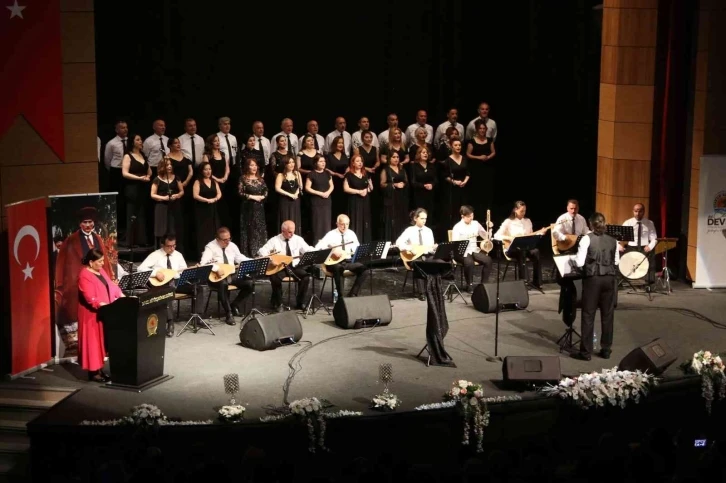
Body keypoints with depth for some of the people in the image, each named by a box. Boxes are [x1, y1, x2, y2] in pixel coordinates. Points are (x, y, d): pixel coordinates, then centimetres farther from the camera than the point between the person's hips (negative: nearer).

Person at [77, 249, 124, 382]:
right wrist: (104, 306, -34)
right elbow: (90, 299, -26)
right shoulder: (85, 276, -21)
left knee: (100, 341, 13)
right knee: (93, 342, -3)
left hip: (102, 313, 9)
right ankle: (93, 372, 2)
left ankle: (99, 369, 20)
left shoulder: (100, 270, 8)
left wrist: (120, 295, 2)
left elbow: (111, 285, 14)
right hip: (91, 314, -9)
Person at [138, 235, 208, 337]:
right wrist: (156, 273, -25)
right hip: (162, 283, -5)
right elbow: (141, 268, -12)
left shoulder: (178, 255, 11)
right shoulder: (155, 255, -4)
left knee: (201, 286, -16)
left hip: (177, 281, 5)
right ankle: (170, 322, -40)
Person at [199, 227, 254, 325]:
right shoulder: (211, 247, -11)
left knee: (250, 284, -14)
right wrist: (216, 268, -35)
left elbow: (240, 258, 15)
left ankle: (234, 306, 8)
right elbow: (203, 263, -22)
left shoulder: (232, 246, 8)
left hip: (231, 275, 6)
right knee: (223, 284, -41)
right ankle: (228, 314, -29)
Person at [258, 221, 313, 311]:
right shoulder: (274, 240, -2)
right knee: (275, 278, -34)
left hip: (294, 267, 2)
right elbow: (262, 251, -7)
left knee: (305, 276, -26)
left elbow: (308, 250, 3)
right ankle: (278, 304, -10)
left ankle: (300, 303, -8)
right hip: (279, 267, -2)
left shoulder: (298, 239, 6)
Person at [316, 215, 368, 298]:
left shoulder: (351, 234, 10)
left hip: (348, 261, 4)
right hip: (334, 261, -4)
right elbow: (318, 248, -13)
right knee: (338, 268, -39)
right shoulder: (331, 234, -3)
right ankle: (341, 296, -27)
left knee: (362, 268, -23)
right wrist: (333, 251, -26)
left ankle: (352, 294, -16)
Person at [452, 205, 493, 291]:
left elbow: (486, 237, 12)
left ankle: (484, 283, -7)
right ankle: (468, 285, -15)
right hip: (462, 252, -5)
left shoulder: (475, 224, 8)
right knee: (469, 262, -36)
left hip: (474, 251, 5)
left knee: (488, 260, -21)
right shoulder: (457, 227, -8)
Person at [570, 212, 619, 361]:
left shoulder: (587, 239, -9)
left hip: (592, 279, -4)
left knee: (588, 315, 1)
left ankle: (586, 352, 2)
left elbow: (579, 262, -12)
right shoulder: (612, 240, 4)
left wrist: (574, 259, 9)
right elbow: (616, 261, 13)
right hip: (609, 279, 4)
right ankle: (606, 350, 15)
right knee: (607, 315, 10)